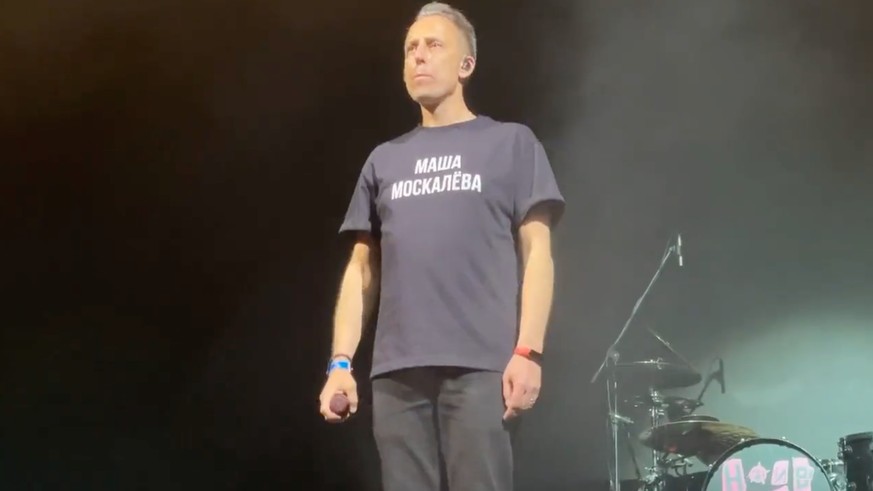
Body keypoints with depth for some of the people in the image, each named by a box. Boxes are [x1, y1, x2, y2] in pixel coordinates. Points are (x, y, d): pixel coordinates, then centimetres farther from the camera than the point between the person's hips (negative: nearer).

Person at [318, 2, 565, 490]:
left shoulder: (511, 144, 11)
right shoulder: (384, 160, 21)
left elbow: (536, 251, 3)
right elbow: (362, 268, 18)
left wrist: (528, 351, -9)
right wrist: (341, 362, 7)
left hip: (480, 367, -3)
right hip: (397, 372, 4)